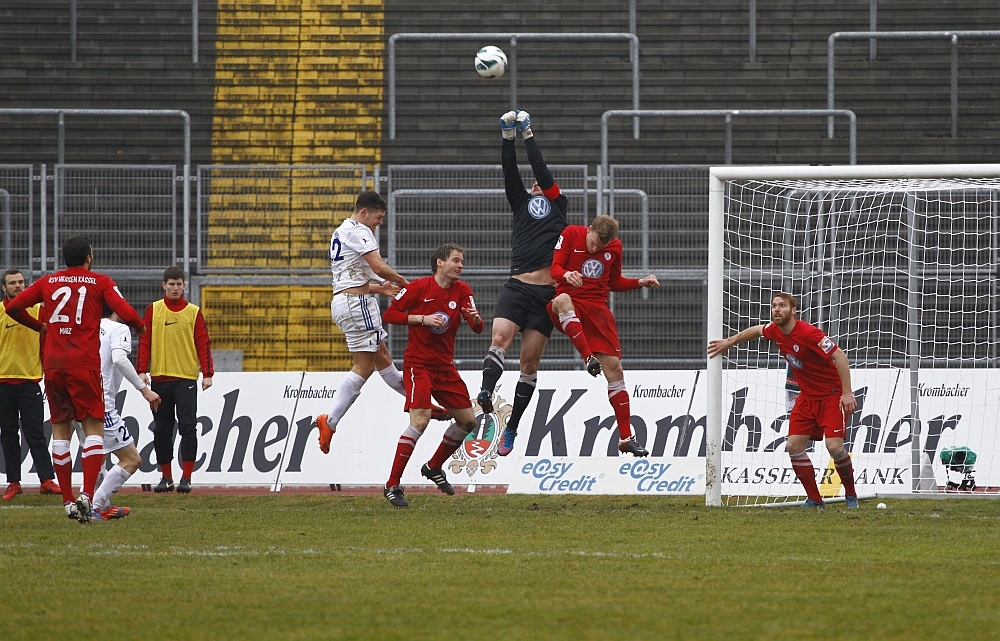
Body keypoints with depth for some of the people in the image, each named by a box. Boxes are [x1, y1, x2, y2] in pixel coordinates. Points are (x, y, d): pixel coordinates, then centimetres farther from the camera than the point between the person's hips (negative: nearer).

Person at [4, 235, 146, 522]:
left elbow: (13, 307, 13)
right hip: (84, 365, -3)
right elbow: (125, 312, -10)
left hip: (53, 366, 3)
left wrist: (38, 325, 27)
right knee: (94, 428, 0)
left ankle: (68, 501, 9)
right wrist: (140, 326, 12)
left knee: (60, 430, 10)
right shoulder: (100, 282, 1)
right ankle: (86, 496, -17)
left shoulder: (48, 282, 11)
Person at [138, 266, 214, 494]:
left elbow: (203, 344, 3)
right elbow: (144, 341, 5)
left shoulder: (193, 312, 5)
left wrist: (207, 373, -4)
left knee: (188, 427, -8)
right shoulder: (153, 311, 7)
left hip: (186, 378, -2)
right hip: (159, 377, 2)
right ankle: (166, 477, 13)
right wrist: (142, 371, -4)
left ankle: (186, 477, -8)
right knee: (161, 429, 5)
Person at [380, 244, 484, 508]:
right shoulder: (419, 287, -9)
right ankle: (392, 485, -17)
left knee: (468, 421, 9)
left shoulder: (462, 290, 5)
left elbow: (478, 328, -1)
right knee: (420, 420, -21)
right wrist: (422, 319, -20)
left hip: (445, 367, 7)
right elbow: (389, 314, -9)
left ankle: (433, 467, 31)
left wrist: (475, 318, -25)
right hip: (418, 364, -7)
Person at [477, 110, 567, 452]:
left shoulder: (558, 205, 15)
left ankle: (512, 427, 5)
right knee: (500, 337, -24)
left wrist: (528, 136, 7)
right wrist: (508, 137, 1)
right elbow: (511, 171, 11)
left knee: (530, 360, -1)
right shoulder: (522, 203, 20)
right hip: (516, 288, 1)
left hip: (546, 293, -1)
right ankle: (485, 394, -41)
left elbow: (541, 169, 6)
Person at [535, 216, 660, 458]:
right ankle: (588, 357, -46)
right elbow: (554, 267, -10)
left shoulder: (615, 247, 8)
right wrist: (566, 274, -32)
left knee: (613, 366, -5)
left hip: (596, 308, 3)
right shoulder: (570, 234, -4)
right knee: (562, 300, -41)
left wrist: (640, 282, 5)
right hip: (567, 308, -3)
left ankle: (626, 437, 1)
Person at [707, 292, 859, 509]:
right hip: (807, 395, 8)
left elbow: (840, 356, -26)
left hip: (832, 394, -8)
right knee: (793, 446, -3)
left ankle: (851, 495, 2)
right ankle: (814, 499, 6)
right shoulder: (775, 331, -2)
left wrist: (847, 393, -29)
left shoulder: (807, 333, -26)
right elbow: (757, 330, 23)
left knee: (834, 446, -19)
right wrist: (728, 342, 30)